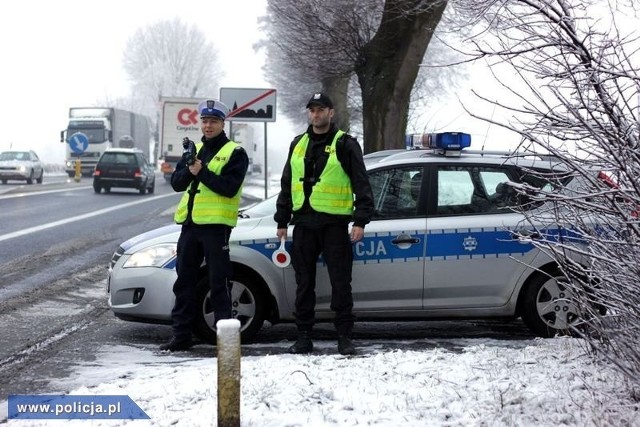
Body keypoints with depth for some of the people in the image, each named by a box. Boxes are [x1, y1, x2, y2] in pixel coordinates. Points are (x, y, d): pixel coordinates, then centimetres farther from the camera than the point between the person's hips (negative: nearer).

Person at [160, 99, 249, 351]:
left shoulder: (234, 153, -1)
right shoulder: (193, 150, 17)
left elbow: (230, 187, -15)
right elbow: (176, 183, 7)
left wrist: (202, 172, -18)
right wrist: (189, 171, -12)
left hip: (216, 225, -6)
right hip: (190, 224, 6)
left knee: (218, 283, -3)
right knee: (184, 281, 8)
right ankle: (181, 335, 14)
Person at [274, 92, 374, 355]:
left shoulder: (345, 144, -1)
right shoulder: (298, 145, 15)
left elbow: (362, 185, -4)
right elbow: (287, 185, 20)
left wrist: (360, 221, -11)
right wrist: (282, 220, 16)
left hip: (334, 223, -5)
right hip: (303, 223, 5)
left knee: (340, 282, -2)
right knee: (304, 282, 7)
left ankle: (345, 337, 4)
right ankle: (304, 337, 13)